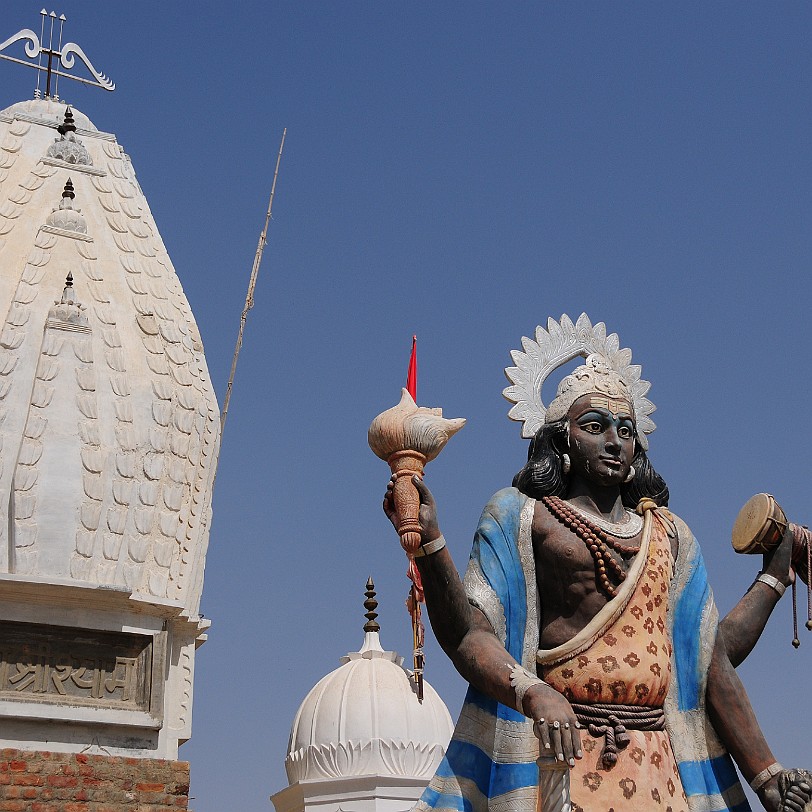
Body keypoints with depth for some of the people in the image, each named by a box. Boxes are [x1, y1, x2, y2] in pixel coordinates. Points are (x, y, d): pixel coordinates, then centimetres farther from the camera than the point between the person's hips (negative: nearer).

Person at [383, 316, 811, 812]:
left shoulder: (669, 533, 19)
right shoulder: (523, 516, 6)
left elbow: (714, 655, 17)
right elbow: (469, 636, -9)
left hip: (657, 765, 4)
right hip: (562, 754, -4)